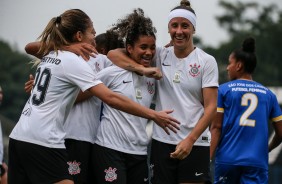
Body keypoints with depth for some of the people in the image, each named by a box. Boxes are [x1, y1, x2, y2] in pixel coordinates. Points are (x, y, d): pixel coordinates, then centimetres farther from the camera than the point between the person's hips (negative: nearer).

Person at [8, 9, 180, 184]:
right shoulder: (73, 61, -10)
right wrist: (154, 115, -15)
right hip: (42, 143, -9)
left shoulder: (50, 56, 13)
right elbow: (111, 98, -17)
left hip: (18, 136, 9)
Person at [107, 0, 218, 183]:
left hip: (195, 145, -2)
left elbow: (211, 107, -5)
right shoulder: (160, 55, 6)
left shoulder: (206, 61, -1)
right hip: (162, 142, 2)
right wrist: (143, 69, -14)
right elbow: (113, 54, 3)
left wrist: (190, 140, -18)